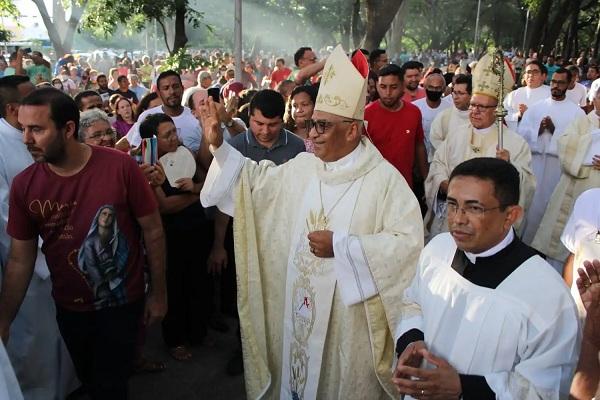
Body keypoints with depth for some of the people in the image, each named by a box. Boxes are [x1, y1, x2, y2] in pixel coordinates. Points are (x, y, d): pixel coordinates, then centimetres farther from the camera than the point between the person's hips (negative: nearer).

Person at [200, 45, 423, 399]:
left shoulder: (384, 178, -16)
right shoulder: (302, 166, 2)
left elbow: (409, 242, -22)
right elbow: (258, 180, 14)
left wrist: (341, 246, -23)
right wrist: (219, 144, 4)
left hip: (348, 316, -5)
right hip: (298, 307, 5)